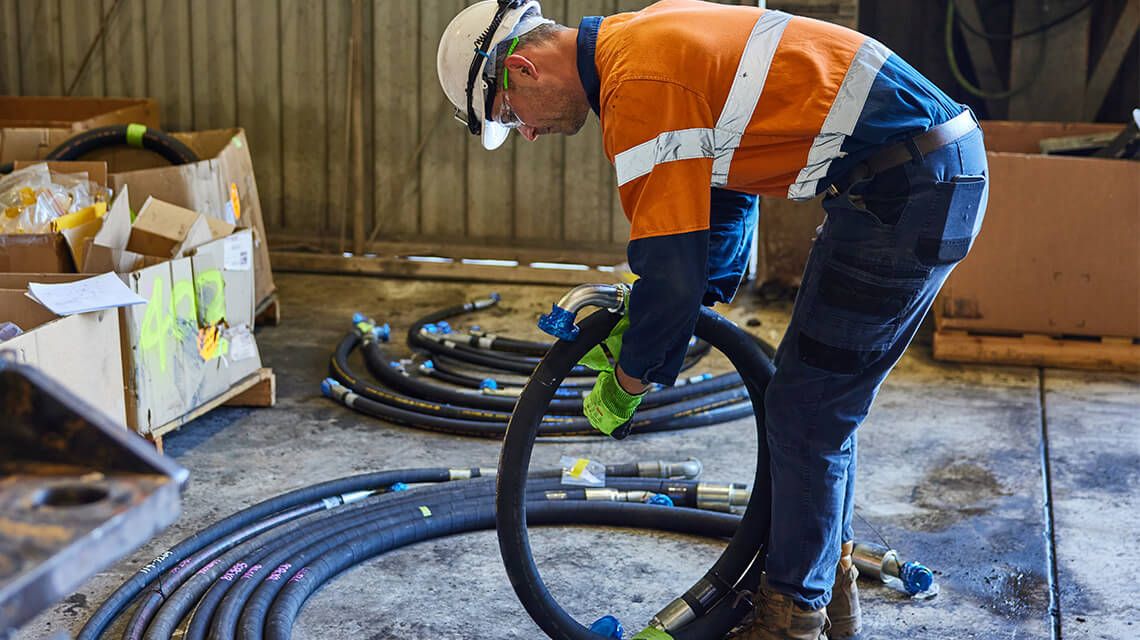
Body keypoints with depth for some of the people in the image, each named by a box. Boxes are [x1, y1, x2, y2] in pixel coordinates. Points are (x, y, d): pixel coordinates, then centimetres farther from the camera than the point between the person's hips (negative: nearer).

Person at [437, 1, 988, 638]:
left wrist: (624, 386, -1)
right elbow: (729, 185, 24)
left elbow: (670, 267, -16)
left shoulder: (637, 84, -17)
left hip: (905, 192, -10)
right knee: (824, 406, 19)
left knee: (804, 413, 0)